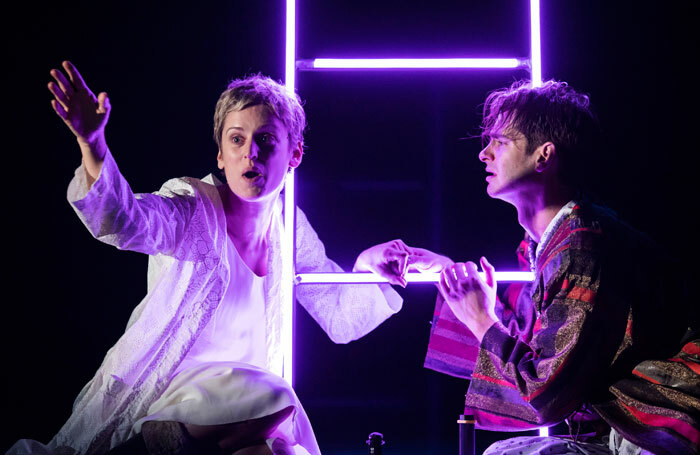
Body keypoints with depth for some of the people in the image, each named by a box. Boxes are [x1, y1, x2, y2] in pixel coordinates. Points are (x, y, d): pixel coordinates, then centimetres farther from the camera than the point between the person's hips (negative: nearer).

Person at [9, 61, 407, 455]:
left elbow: (341, 320, 12)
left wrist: (367, 269, -6)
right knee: (273, 399, -31)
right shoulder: (191, 207, -9)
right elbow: (125, 222, -32)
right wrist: (92, 145, -50)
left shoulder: (291, 227, 6)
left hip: (242, 400, 4)